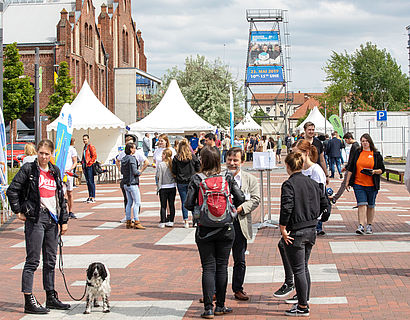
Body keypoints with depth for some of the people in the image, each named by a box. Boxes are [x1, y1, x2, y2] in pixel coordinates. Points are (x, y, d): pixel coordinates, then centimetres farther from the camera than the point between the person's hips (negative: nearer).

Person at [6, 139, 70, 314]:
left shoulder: (55, 171, 12)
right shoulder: (28, 169, -5)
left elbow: (60, 197, 16)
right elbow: (12, 190, -6)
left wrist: (64, 220, 13)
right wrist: (19, 211, -6)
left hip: (52, 220, 6)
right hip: (35, 219, -6)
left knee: (50, 261, 12)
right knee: (33, 261, -5)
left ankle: (51, 298, 21)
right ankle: (29, 301, -3)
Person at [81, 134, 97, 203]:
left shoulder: (91, 147, -7)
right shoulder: (84, 147, 19)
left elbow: (94, 156, -14)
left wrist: (89, 163, -15)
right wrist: (82, 164, 17)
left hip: (90, 166, -9)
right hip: (85, 166, 9)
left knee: (91, 181, -11)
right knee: (88, 182, 9)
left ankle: (93, 198, -12)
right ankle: (90, 196, 14)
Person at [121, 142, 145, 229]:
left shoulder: (124, 159, 10)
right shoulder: (132, 159, -16)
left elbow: (122, 171, 17)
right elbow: (134, 171, -21)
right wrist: (139, 172, -2)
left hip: (125, 183, 9)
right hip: (132, 183, -9)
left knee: (129, 202, 13)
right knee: (137, 202, -4)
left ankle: (129, 222, 15)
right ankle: (136, 222, -8)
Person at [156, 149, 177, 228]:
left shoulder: (160, 165, -12)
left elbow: (158, 177, -9)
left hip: (163, 187, -3)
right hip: (173, 187, 3)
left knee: (163, 206, 1)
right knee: (172, 205, 9)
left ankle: (163, 222, 1)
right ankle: (171, 221, 11)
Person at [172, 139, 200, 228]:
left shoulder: (176, 158, -6)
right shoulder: (192, 156, -4)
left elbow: (174, 172, -4)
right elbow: (198, 168, 2)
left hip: (181, 183, 0)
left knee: (184, 202, 5)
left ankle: (186, 221, 5)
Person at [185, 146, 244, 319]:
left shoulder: (196, 179, -7)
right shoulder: (228, 178, -3)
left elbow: (188, 204, -9)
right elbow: (240, 199, -6)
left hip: (204, 231, -1)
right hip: (225, 229, 1)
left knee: (208, 268, 3)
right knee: (222, 267, 10)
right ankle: (220, 306, 17)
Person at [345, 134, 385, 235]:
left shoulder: (376, 155, 4)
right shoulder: (357, 153, 8)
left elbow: (382, 170, 6)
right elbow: (350, 168, 12)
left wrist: (374, 171, -14)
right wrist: (347, 182, 9)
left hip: (372, 185, 0)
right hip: (358, 184, 0)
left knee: (370, 206, 9)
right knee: (362, 204, -11)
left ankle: (369, 226, 22)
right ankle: (361, 226, -15)